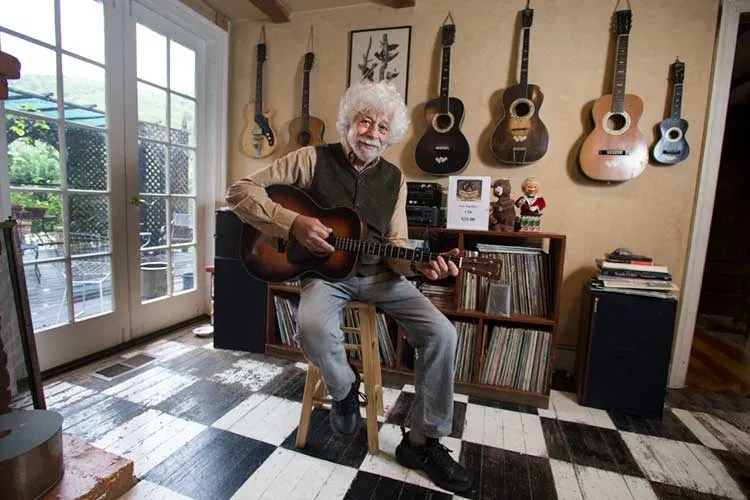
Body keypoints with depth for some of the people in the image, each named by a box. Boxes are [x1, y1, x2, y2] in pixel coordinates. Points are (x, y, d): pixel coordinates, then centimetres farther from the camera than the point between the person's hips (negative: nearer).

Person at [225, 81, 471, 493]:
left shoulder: (394, 179, 7)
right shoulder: (313, 159, -3)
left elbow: (395, 245, 5)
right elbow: (240, 192, -7)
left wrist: (419, 264, -17)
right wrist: (292, 223, -22)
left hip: (378, 274, 4)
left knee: (441, 333, -12)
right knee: (312, 327, -36)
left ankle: (422, 441, 8)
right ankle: (344, 389, 1)